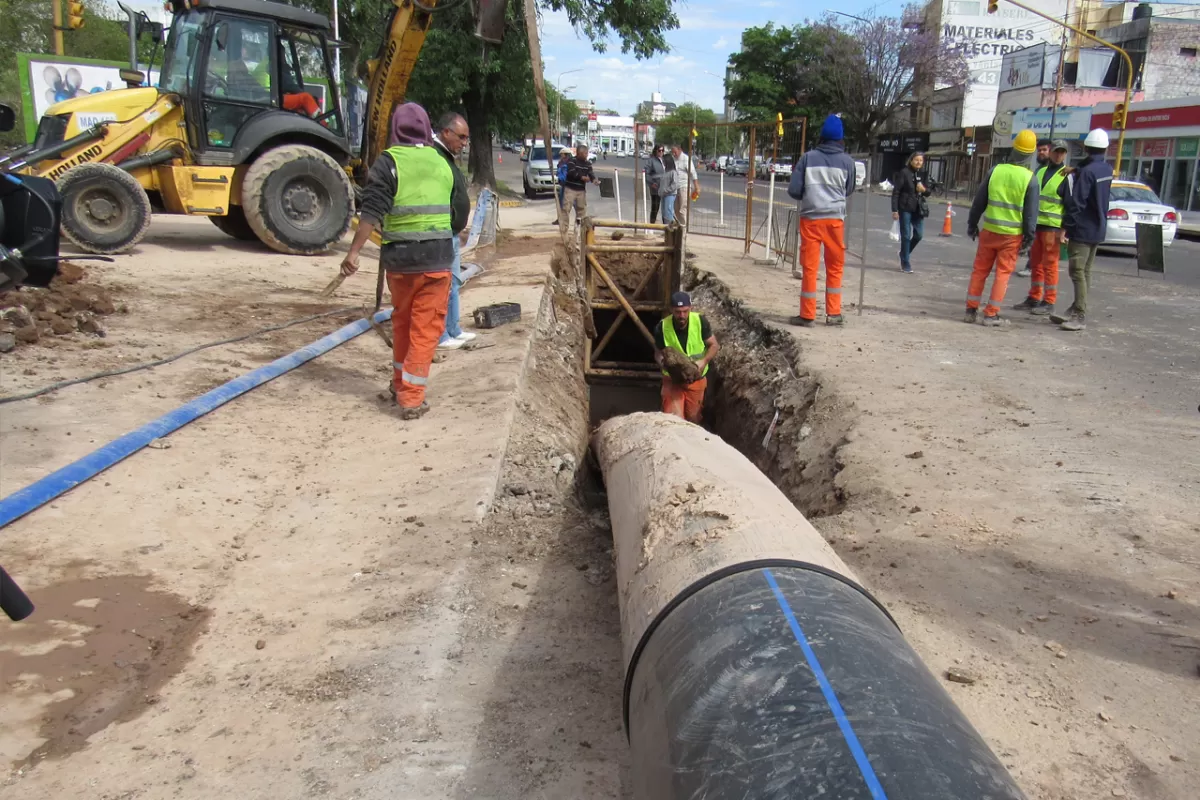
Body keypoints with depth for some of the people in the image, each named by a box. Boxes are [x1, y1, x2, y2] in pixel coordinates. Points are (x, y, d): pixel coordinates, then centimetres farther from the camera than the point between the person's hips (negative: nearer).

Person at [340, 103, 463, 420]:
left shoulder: (389, 161, -3)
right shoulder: (442, 163, 8)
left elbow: (372, 211, -14)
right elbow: (459, 217, 15)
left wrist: (354, 251, -14)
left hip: (399, 257, 0)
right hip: (437, 257, 1)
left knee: (401, 320, 19)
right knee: (425, 327, 3)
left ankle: (400, 384, 31)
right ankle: (411, 397, 0)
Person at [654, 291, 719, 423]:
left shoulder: (700, 322, -18)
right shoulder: (662, 327, -18)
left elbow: (714, 345, -6)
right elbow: (658, 353, -4)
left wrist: (704, 361, -25)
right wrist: (664, 363, -27)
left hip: (696, 378, 1)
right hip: (672, 379, -1)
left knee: (693, 418, 16)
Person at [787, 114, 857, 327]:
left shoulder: (808, 158, -1)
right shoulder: (847, 161, 1)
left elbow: (794, 190, -2)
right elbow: (849, 190, 10)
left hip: (811, 218, -1)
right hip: (835, 219, 1)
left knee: (809, 267, 4)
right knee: (835, 266, 14)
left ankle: (808, 315, 6)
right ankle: (833, 313, 17)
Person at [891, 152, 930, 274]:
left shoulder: (922, 175, 10)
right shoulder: (904, 173, -6)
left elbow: (928, 193, 18)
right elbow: (896, 192, -9)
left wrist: (924, 190, -7)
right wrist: (894, 210, -14)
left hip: (918, 209, 5)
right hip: (905, 209, -5)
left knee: (919, 234, 4)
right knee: (906, 236, 0)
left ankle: (904, 253, 30)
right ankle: (906, 264, 8)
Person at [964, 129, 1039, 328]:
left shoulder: (996, 170, -1)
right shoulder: (1030, 178, -7)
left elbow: (979, 201, 5)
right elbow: (1031, 212, -6)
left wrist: (972, 224, 15)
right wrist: (1029, 237, 1)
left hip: (989, 230, 2)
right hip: (1012, 235, -2)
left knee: (980, 270, 11)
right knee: (1003, 273, 4)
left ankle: (971, 310, 12)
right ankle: (991, 314, 2)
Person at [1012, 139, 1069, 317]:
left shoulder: (1067, 176, -5)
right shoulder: (1041, 172, 16)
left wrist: (1063, 230, -15)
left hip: (1053, 226, -7)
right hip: (1036, 224, 7)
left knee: (1050, 264, -4)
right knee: (1036, 263, 11)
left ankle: (1049, 303, 1)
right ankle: (1034, 299, 19)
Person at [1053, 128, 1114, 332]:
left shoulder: (1086, 172, -17)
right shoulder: (1107, 170, 9)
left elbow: (1076, 203, -20)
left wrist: (1066, 227, -16)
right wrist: (1075, 172, 9)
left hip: (1082, 229, -9)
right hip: (1098, 229, 9)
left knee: (1077, 271, -9)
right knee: (1085, 271, 14)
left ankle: (1080, 316, -11)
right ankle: (1075, 311, 22)